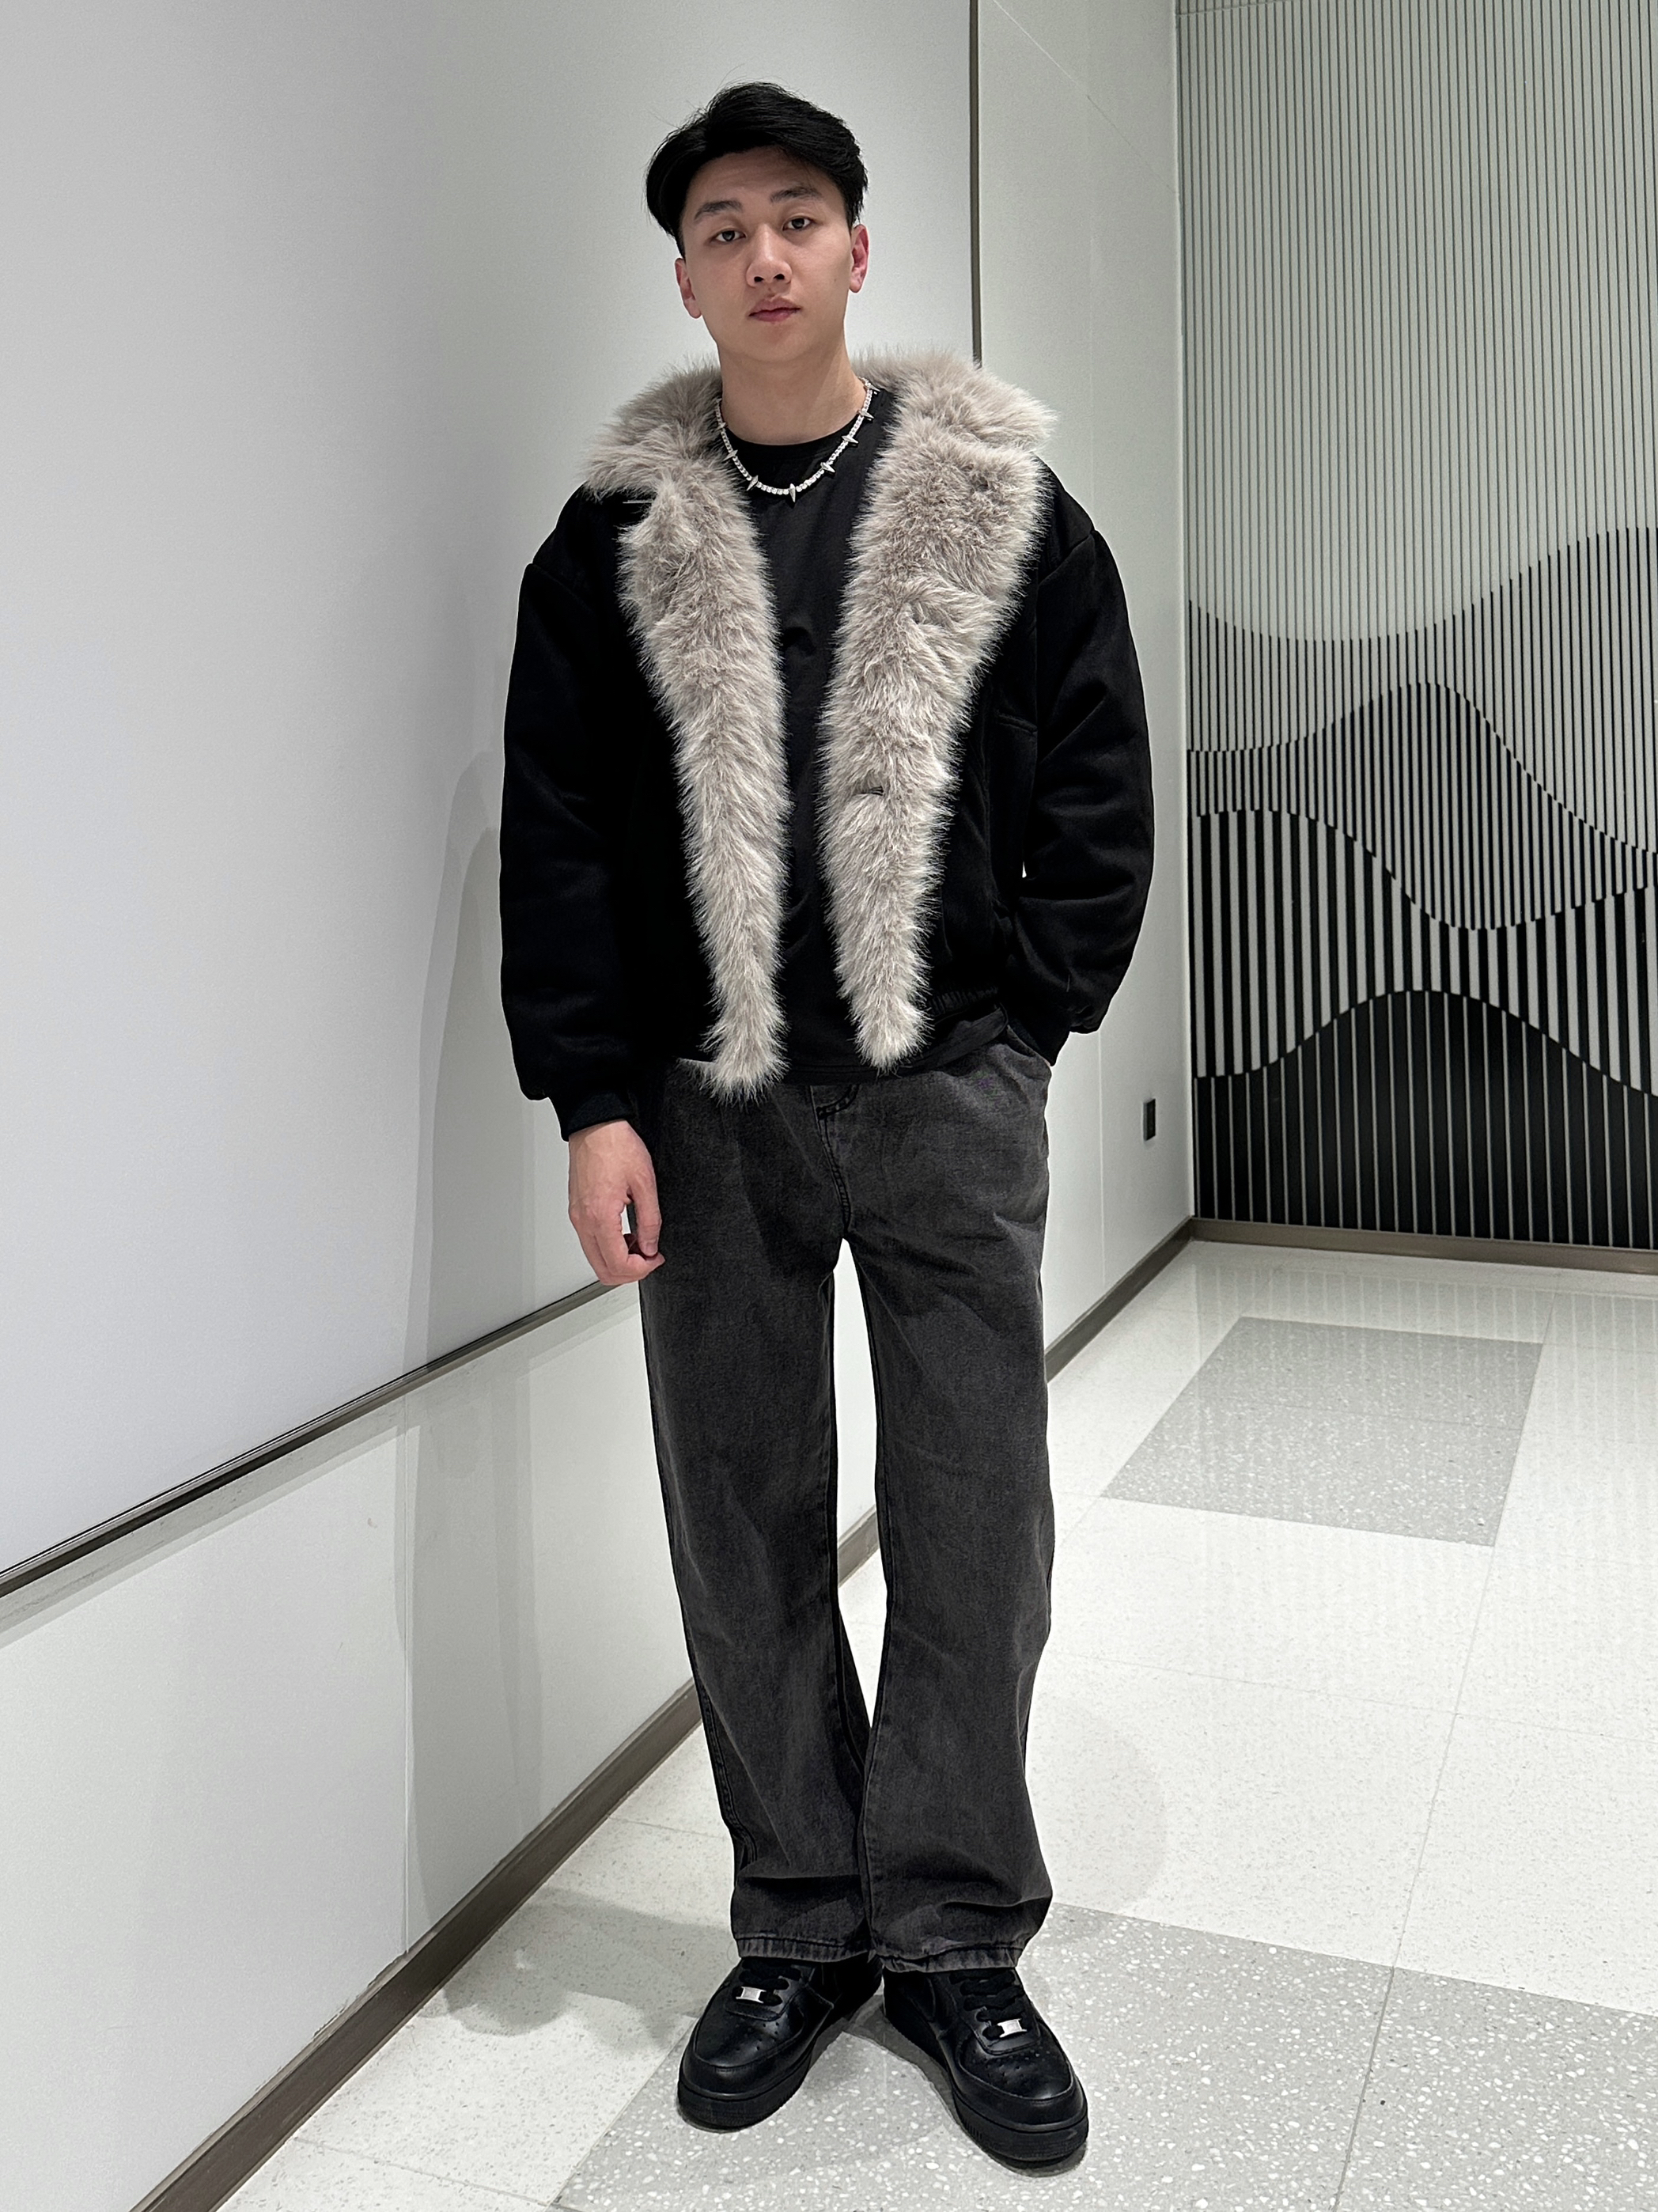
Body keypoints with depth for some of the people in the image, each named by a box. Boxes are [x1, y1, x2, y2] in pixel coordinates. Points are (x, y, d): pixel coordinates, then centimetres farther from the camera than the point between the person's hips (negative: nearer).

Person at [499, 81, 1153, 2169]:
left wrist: (1016, 1019, -2)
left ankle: (952, 1939, 20)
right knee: (743, 1522, 6)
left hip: (951, 1093, 0)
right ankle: (800, 1927, 23)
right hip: (707, 1098, 1)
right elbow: (556, 836, 2)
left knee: (973, 1521, 2)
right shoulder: (613, 539, 6)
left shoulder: (1006, 509, 6)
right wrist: (593, 1097, -6)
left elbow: (1100, 797, 6)